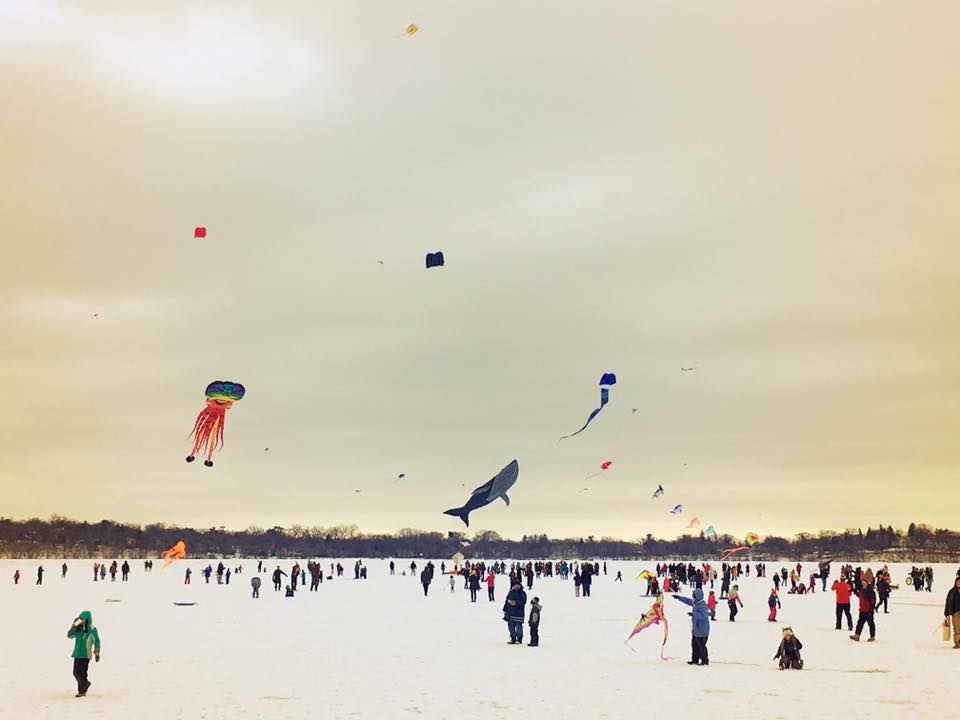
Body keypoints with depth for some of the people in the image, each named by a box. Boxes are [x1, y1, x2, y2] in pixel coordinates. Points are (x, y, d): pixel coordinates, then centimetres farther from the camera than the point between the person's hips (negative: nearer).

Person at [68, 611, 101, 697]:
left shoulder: (92, 629, -11)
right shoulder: (79, 628, 5)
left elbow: (97, 642, -7)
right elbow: (70, 635, 5)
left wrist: (97, 654, -6)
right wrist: (74, 626, -10)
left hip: (86, 654, -6)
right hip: (77, 654, 6)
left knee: (82, 673, -5)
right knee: (76, 673, 9)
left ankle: (82, 691, 7)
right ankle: (86, 684, 32)